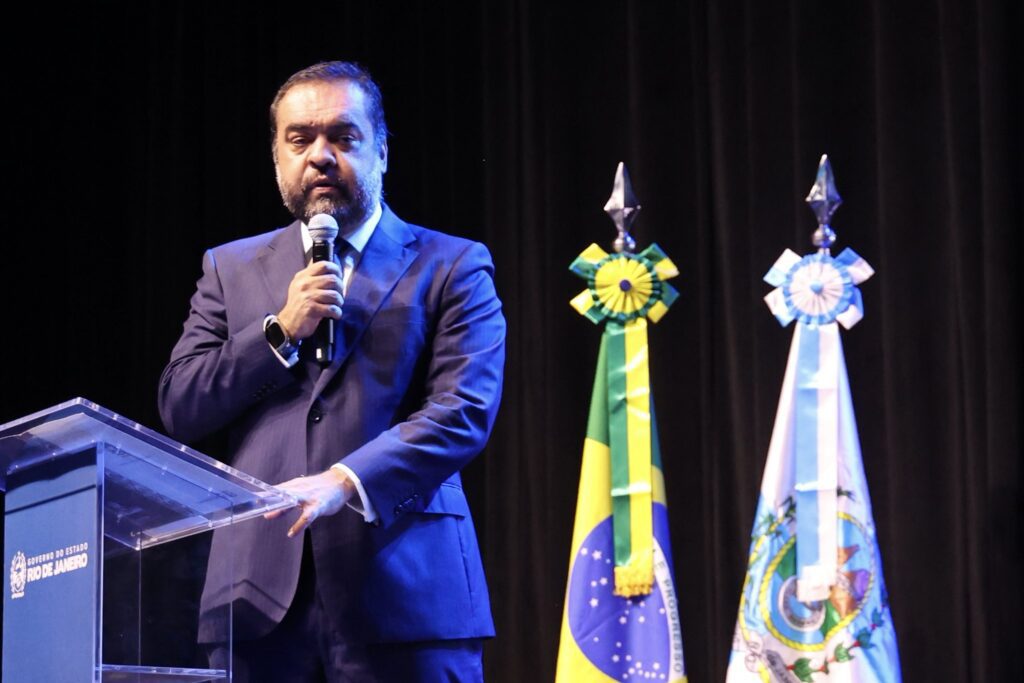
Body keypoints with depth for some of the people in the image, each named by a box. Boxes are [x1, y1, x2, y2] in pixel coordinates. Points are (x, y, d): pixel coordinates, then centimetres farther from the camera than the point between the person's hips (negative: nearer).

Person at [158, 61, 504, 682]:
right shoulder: (231, 269, 18)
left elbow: (465, 411, -5)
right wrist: (281, 331, -3)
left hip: (402, 589, -2)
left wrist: (345, 481, -19)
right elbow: (179, 409, 10)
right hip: (264, 595, 2)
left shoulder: (451, 268, 7)